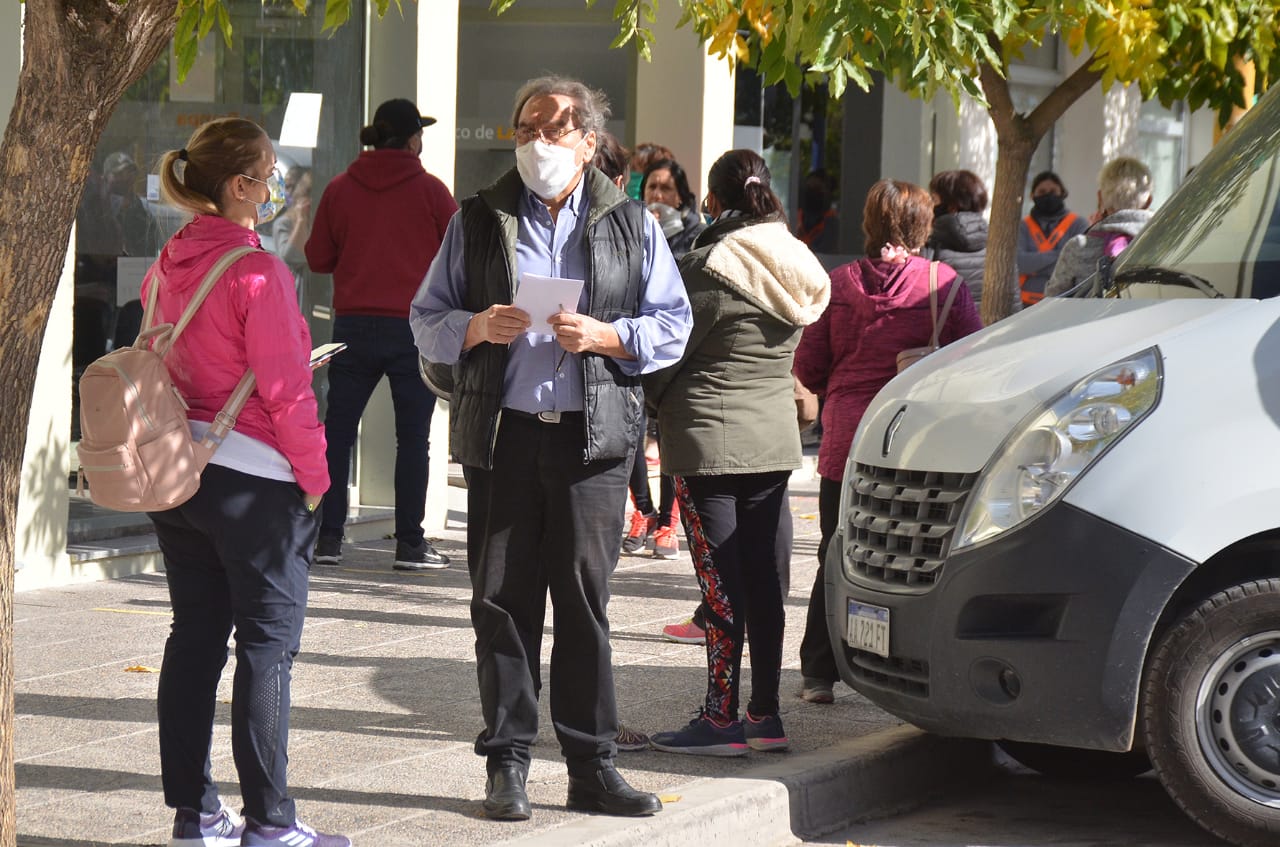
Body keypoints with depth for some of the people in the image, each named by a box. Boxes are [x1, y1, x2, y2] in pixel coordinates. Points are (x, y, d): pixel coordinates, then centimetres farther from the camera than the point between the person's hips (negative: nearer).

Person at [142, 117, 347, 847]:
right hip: (255, 479, -7)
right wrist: (314, 473, -7)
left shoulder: (166, 268, 7)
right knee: (268, 642, -1)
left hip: (175, 474, 8)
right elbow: (285, 386, -17)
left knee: (195, 635, 12)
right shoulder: (256, 272, -16)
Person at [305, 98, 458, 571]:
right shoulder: (428, 190, -4)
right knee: (412, 438, 2)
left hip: (354, 326, 2)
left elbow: (318, 258, 9)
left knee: (337, 432, 8)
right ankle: (409, 544, 2)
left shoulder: (340, 189, 3)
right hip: (414, 327, -2)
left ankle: (328, 537, 5)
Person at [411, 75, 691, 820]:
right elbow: (427, 318, 11)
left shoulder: (631, 225, 10)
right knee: (503, 600, 1)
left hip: (592, 435, -1)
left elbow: (673, 326, 7)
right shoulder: (479, 221, 12)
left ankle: (592, 765, 6)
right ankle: (508, 764, 7)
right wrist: (476, 328, -10)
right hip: (503, 431, 1)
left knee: (586, 600, 1)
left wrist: (604, 335, -11)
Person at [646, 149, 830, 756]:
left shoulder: (712, 266, -15)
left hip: (710, 439, -7)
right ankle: (765, 714, 15)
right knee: (764, 580, 10)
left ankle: (722, 719, -1)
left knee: (720, 582, -4)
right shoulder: (797, 268, 7)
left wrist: (652, 401, 11)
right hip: (775, 438, 7)